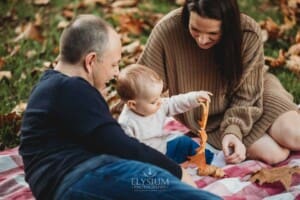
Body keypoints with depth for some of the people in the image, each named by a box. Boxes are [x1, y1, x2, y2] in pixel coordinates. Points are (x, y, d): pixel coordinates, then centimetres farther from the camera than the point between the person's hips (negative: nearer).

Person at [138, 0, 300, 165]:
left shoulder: (249, 34, -27)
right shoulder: (167, 30, -29)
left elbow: (246, 94, -16)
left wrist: (233, 131, -31)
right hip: (211, 118, -1)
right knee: (273, 154, -19)